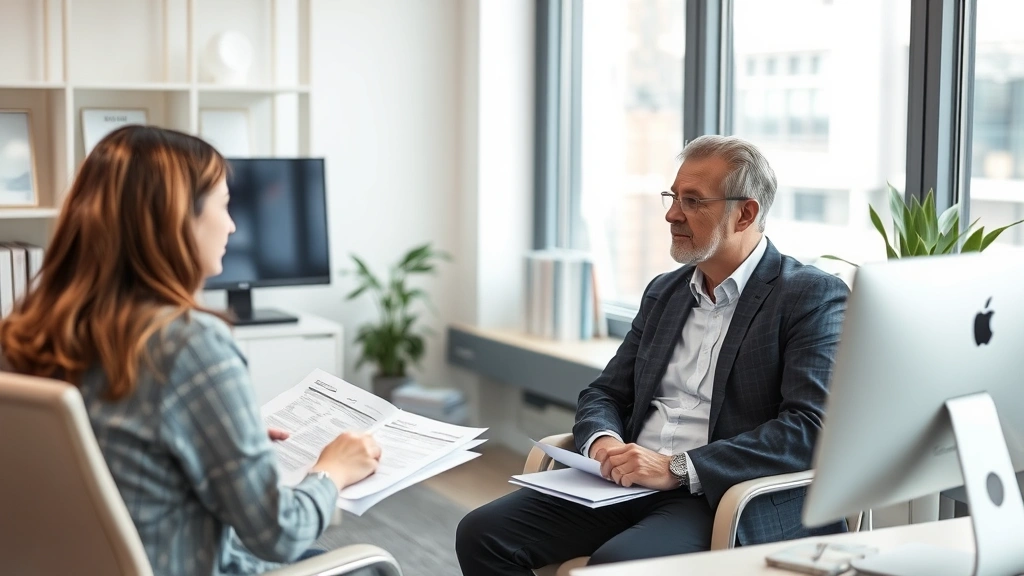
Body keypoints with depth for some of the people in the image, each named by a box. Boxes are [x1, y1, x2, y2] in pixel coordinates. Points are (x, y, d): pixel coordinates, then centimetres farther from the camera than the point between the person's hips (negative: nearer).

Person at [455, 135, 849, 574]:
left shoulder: (812, 296, -4)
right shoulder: (664, 291, 18)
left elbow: (810, 429, -16)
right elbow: (605, 393, 20)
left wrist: (677, 467, -22)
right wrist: (602, 440, -5)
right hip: (630, 485, 7)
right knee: (482, 533, -12)